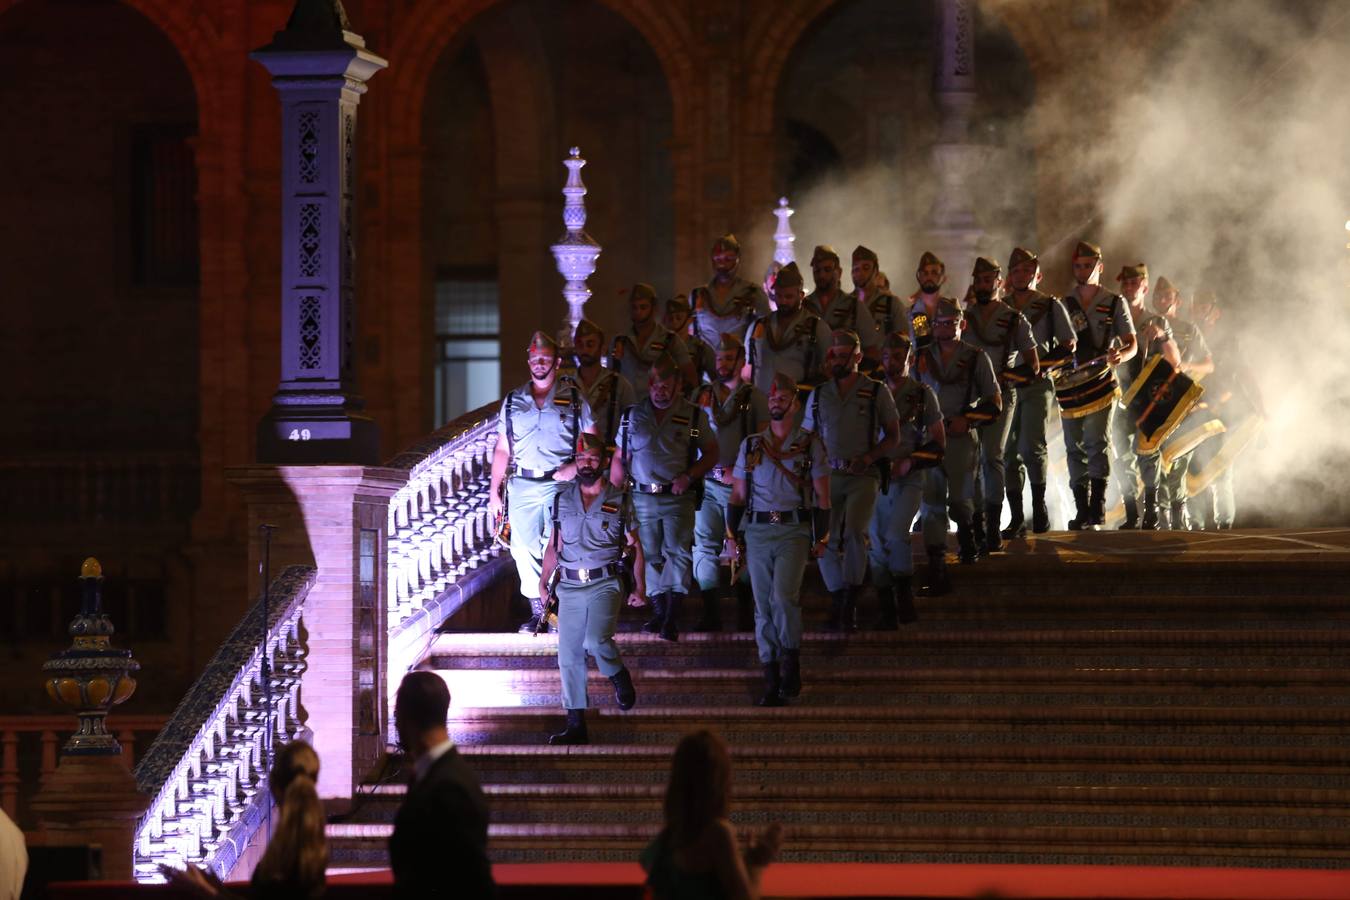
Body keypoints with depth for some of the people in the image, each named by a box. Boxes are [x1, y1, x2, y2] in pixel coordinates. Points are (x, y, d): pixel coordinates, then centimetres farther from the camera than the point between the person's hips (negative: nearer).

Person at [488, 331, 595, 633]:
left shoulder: (573, 399, 5)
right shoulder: (513, 402, 13)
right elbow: (502, 450, 15)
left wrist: (576, 466, -12)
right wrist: (494, 492, 9)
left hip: (559, 484, -3)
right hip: (522, 486, 3)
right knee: (524, 549, -3)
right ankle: (537, 611, 6)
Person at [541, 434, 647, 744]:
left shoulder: (620, 501, 4)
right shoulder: (562, 500, 11)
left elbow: (635, 547, 8)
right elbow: (553, 546, 15)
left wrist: (640, 588, 2)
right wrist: (544, 580, 2)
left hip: (605, 582, -3)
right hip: (570, 587, 3)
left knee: (596, 641, -25)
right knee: (569, 655, -1)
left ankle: (619, 677, 8)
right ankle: (576, 725, 4)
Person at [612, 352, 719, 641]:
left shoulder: (694, 416, 2)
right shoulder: (633, 416, 7)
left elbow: (711, 453, 6)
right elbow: (619, 459, 12)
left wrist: (689, 477, -10)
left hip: (678, 498, -3)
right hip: (643, 498, 3)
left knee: (678, 551, -14)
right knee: (650, 555, 6)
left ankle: (672, 618, -18)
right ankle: (659, 611, 16)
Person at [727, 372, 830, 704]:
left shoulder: (810, 445, 4)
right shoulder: (750, 446, 12)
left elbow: (822, 496, 5)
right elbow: (738, 494, 15)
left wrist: (821, 539, 1)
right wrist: (732, 536, 7)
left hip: (794, 531, -3)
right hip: (757, 533, 3)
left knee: (783, 597, -21)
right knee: (764, 606, 1)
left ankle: (791, 663, -6)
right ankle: (772, 680, 5)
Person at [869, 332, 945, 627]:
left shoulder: (922, 394, 0)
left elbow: (938, 441, 3)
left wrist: (909, 462, -11)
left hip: (909, 478, -3)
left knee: (896, 535, -20)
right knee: (878, 542, 1)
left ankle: (905, 597, -2)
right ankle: (887, 610, 9)